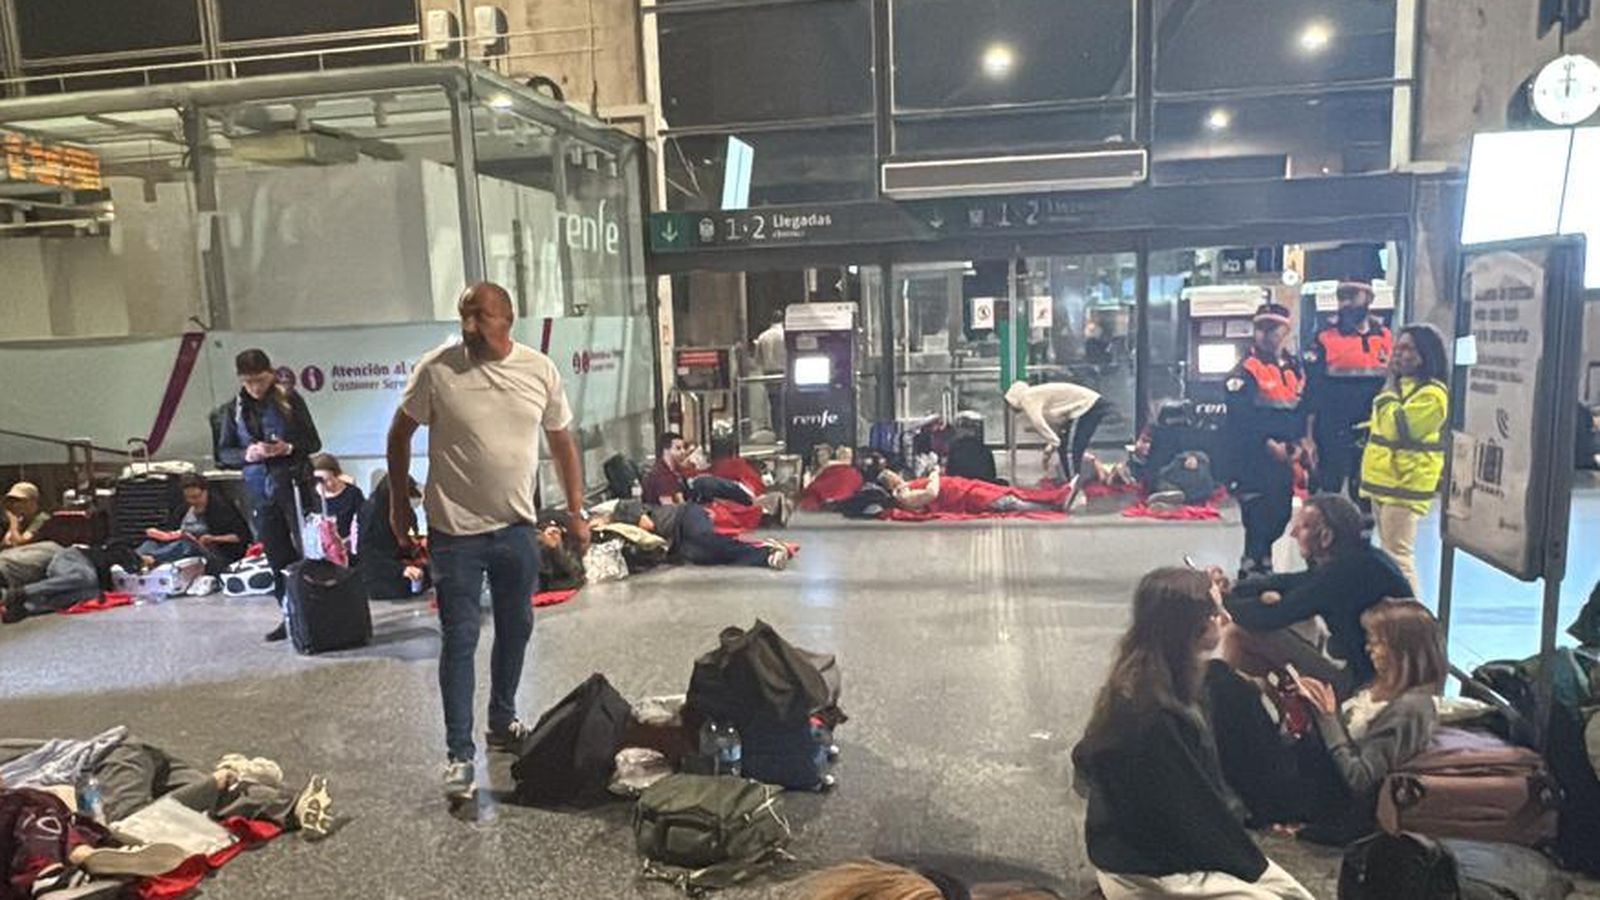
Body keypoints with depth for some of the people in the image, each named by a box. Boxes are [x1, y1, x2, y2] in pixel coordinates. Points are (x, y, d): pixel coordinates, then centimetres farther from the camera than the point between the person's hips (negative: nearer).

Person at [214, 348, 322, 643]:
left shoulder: (290, 400, -1)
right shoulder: (233, 409, 6)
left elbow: (314, 442, 2)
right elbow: (223, 453, 9)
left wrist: (291, 448, -18)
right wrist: (246, 454, -11)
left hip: (293, 483, -3)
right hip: (259, 490, 3)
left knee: (306, 549, -6)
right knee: (277, 557, 7)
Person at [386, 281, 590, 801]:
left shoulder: (540, 370, -2)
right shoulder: (436, 369, -11)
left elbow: (562, 442, 7)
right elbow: (400, 433, 2)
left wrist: (577, 510, 6)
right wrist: (398, 501, 3)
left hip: (517, 526, 4)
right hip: (456, 530, -4)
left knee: (515, 629, 16)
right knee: (460, 639, -1)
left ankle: (503, 723, 36)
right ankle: (459, 753, 9)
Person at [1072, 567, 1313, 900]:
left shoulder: (1166, 685, 2)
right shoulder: (1148, 712, -28)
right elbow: (1191, 813, -20)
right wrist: (1251, 866, -8)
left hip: (1175, 845, 9)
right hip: (1148, 873, -9)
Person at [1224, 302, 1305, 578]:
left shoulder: (1293, 367, 13)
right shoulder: (1246, 369, -10)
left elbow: (1302, 407, 18)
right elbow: (1240, 416, -18)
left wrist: (1296, 443, 4)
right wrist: (1268, 444, -18)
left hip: (1283, 458, 7)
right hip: (1253, 459, -7)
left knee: (1282, 514, 14)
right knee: (1258, 516, -9)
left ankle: (1261, 561, 34)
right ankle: (1251, 569, 2)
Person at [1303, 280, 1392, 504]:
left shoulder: (1385, 338, 6)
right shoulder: (1325, 339, -3)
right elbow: (1312, 393, -3)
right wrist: (1309, 438, -7)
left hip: (1373, 437, 3)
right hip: (1332, 438, -3)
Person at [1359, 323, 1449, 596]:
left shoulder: (1432, 393, -16)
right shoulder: (1402, 384, 15)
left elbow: (1397, 428, -25)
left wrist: (1390, 386, -18)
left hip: (1406, 483, -10)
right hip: (1384, 479, 10)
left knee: (1398, 554, -10)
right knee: (1387, 552, 16)